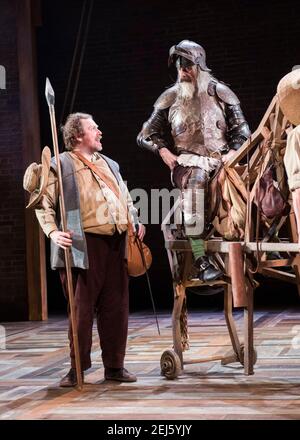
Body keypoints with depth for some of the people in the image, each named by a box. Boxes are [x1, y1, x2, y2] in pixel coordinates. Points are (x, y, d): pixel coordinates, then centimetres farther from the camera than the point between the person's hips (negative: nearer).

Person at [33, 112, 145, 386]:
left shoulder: (109, 164, 22)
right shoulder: (60, 165, 2)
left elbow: (127, 200, 28)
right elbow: (45, 205, -2)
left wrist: (136, 223, 13)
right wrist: (53, 231, -17)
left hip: (117, 243, 6)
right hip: (84, 244, -5)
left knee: (116, 307, 6)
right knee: (82, 307, -1)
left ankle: (115, 366, 16)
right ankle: (77, 367, 10)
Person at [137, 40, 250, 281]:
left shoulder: (220, 93, 10)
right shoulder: (170, 97, 12)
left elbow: (242, 130, 10)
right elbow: (146, 134, 15)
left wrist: (232, 154, -7)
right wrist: (164, 151, -3)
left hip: (220, 160, 2)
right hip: (188, 161, -2)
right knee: (195, 180, -34)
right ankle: (202, 262, -37)